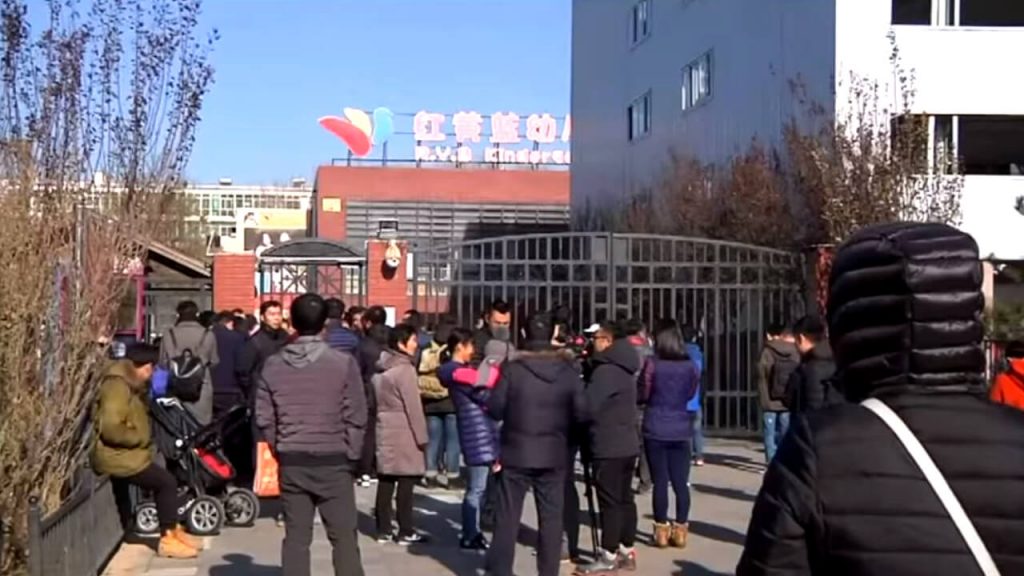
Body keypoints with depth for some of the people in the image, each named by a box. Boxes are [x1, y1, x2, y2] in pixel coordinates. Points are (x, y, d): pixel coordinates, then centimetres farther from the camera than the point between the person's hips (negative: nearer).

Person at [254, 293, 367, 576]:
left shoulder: (273, 365, 0)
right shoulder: (343, 362, -9)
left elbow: (264, 418, 2)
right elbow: (355, 417, -7)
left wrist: (281, 451, 13)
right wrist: (350, 455, 4)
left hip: (291, 462, 3)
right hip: (333, 461, -3)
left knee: (296, 536, 8)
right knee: (343, 536, 5)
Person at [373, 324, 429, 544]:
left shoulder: (381, 369, 11)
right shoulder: (405, 369, -14)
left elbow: (375, 401, 14)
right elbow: (413, 406, -15)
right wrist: (422, 436, -10)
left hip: (385, 431, 8)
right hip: (404, 433, -8)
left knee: (385, 482, 9)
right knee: (405, 484, -2)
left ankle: (383, 530, 13)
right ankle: (405, 532, 2)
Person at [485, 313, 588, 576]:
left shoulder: (512, 368, -10)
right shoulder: (568, 370, -4)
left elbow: (494, 409, -7)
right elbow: (581, 413, -6)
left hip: (516, 453, -2)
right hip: (554, 455, 2)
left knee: (508, 516, 6)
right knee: (551, 516, 10)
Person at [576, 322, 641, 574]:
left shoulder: (606, 370, -17)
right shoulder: (624, 369, 14)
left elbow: (588, 406, -19)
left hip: (608, 447, -9)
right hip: (626, 444, 9)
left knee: (610, 502, -5)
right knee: (625, 498, 12)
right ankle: (627, 551, 17)